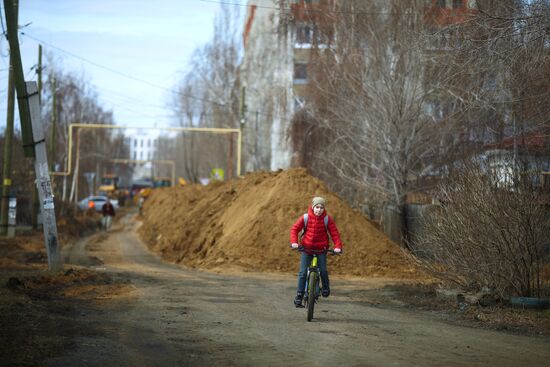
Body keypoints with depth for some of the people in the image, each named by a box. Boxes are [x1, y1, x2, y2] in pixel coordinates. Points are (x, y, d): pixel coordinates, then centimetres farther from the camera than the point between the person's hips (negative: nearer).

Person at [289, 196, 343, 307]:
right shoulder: (305, 218, -9)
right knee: (302, 273, -5)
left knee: (323, 270, -15)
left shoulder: (327, 219, -8)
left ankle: (325, 288, 14)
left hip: (321, 249, 0)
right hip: (306, 248, 0)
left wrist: (338, 246, -19)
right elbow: (294, 229, -2)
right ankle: (299, 296, 2)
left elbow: (334, 233, -7)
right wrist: (294, 242, -16)